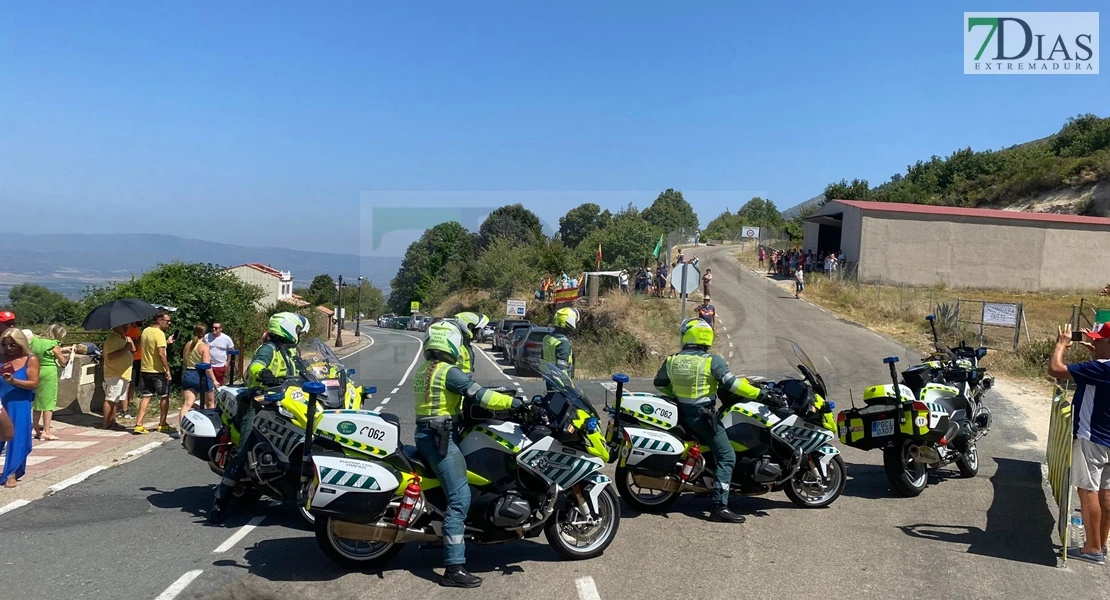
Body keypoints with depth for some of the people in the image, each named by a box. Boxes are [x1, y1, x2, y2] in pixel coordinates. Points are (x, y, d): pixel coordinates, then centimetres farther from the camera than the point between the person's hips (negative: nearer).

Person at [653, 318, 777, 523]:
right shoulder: (712, 361, -13)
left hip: (681, 415, 6)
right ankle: (720, 506, -11)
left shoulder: (672, 360, 2)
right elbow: (732, 384, -18)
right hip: (703, 416, -6)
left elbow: (660, 384, 13)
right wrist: (759, 394, -11)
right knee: (726, 458, -3)